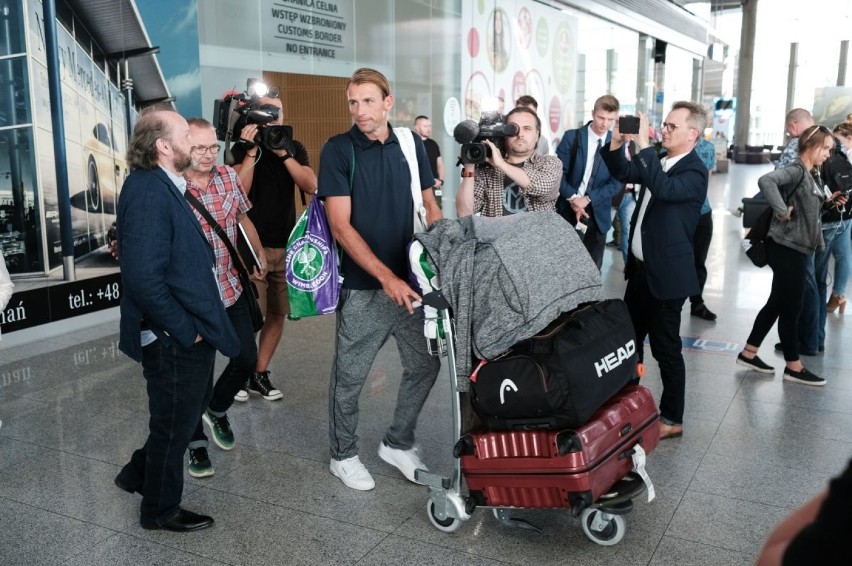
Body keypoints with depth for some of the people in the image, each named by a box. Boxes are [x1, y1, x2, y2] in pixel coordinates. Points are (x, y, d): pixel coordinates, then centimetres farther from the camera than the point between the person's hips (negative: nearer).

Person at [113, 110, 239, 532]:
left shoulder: (162, 186, 8)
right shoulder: (148, 193, -23)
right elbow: (144, 278, -29)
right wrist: (184, 330, -21)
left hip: (189, 331, 10)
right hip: (174, 339, -10)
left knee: (190, 408, 26)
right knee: (175, 422, 10)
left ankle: (140, 474, 45)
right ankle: (160, 510, 32)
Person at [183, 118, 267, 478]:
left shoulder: (228, 176, 0)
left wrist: (260, 256, 21)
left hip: (231, 288, 5)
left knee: (247, 358, 11)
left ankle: (216, 411, 40)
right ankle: (196, 442, 26)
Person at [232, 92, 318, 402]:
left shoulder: (294, 148, 8)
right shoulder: (243, 147, 0)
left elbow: (311, 186, -7)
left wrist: (283, 153, -15)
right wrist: (251, 151, -19)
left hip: (286, 245, 4)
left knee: (277, 313, 6)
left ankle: (260, 374, 19)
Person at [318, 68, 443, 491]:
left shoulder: (411, 144, 5)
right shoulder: (338, 150, -8)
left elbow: (429, 207, 12)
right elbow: (341, 225, -13)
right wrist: (386, 277, -20)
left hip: (411, 281, 5)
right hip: (363, 286, -4)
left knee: (425, 364, 11)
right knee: (349, 375, 6)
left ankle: (397, 444, 31)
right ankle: (343, 455, 28)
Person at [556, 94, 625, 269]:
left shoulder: (617, 143, 1)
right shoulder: (572, 137, -4)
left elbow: (617, 182, -4)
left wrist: (588, 199, -15)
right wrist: (572, 198, -20)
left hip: (598, 214, 2)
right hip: (569, 211, -2)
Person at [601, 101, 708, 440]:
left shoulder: (694, 172, -17)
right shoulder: (659, 160, 9)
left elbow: (664, 189, -35)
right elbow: (624, 173, 11)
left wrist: (643, 144, -34)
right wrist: (617, 143, -6)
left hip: (666, 273, -9)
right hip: (641, 267, 9)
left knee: (665, 348, 1)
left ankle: (672, 419, 15)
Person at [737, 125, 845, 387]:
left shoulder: (809, 175, 14)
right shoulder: (796, 170, -15)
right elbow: (766, 181, -34)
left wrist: (829, 201, 6)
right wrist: (783, 211, -28)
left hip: (797, 248, 10)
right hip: (787, 248, -10)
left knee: (777, 304, 14)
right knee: (790, 307, 0)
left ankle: (749, 353, 23)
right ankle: (794, 367, 12)